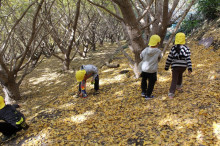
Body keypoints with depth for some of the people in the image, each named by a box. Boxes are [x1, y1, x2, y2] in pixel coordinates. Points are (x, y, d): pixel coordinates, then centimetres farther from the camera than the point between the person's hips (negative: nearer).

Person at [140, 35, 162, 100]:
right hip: (152, 70, -3)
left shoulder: (145, 50, -11)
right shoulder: (158, 51, -15)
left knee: (144, 80, 26)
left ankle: (143, 92, 32)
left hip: (144, 68, 3)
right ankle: (148, 95, 21)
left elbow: (141, 56, 6)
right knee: (151, 82, 14)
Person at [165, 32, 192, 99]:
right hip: (183, 66, 2)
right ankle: (179, 87, 44)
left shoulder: (173, 48, -4)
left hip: (175, 66, -2)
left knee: (174, 80, 6)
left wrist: (166, 67, 8)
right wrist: (189, 68, -14)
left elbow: (169, 58, -2)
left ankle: (171, 94, -1)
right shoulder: (186, 48, -4)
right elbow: (188, 59, -12)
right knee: (180, 75, 32)